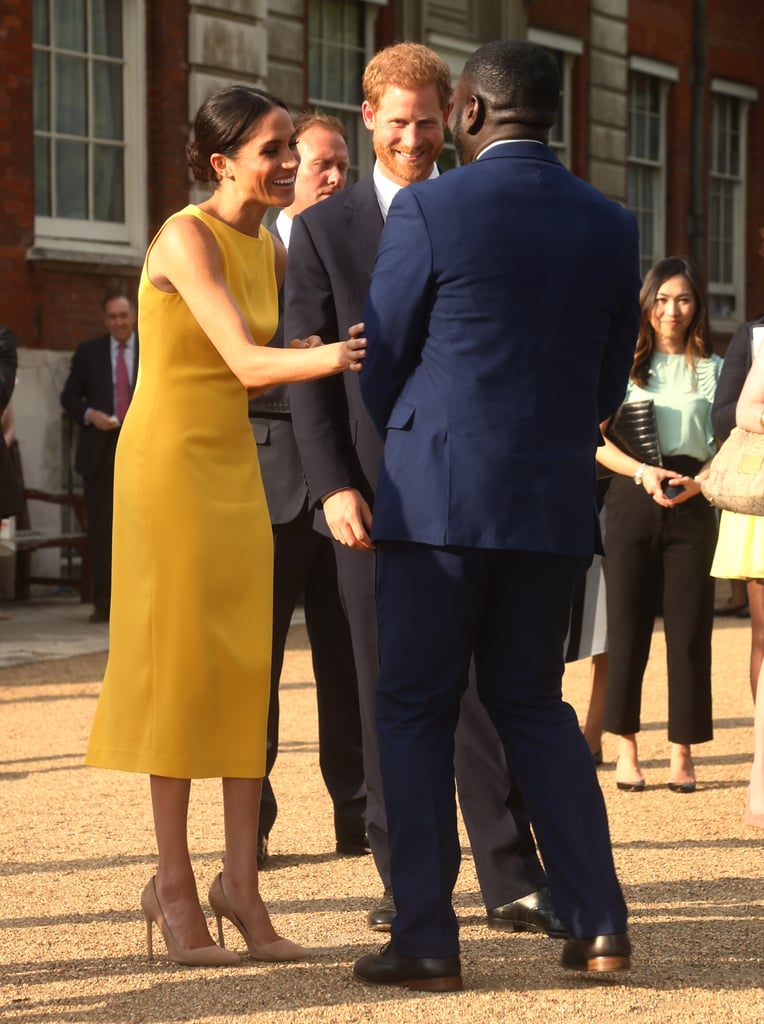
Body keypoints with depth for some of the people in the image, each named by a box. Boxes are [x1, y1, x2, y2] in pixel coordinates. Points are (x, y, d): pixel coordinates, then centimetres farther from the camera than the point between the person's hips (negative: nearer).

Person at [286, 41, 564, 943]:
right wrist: (333, 487, -9)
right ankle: (407, 882, 13)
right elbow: (306, 370, 2)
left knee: (483, 684, -4)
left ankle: (512, 881, 0)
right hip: (375, 496, 0)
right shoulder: (322, 230, 7)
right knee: (389, 697, 4)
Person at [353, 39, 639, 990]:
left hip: (438, 500, -4)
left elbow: (380, 366, 0)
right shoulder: (612, 226, 6)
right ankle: (598, 922, 8)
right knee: (531, 704, 16)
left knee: (414, 713, 5)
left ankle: (426, 939, 2)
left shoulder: (428, 210, -7)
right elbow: (607, 384, 12)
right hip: (555, 506, 4)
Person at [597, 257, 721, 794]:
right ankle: (627, 747, 7)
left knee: (689, 629, -1)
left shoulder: (714, 370, 10)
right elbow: (600, 442, 3)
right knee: (628, 624, -1)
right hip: (633, 501, 0)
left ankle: (683, 752, 5)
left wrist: (698, 482, -13)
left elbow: (729, 447, 6)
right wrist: (643, 471, -14)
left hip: (692, 505, 0)